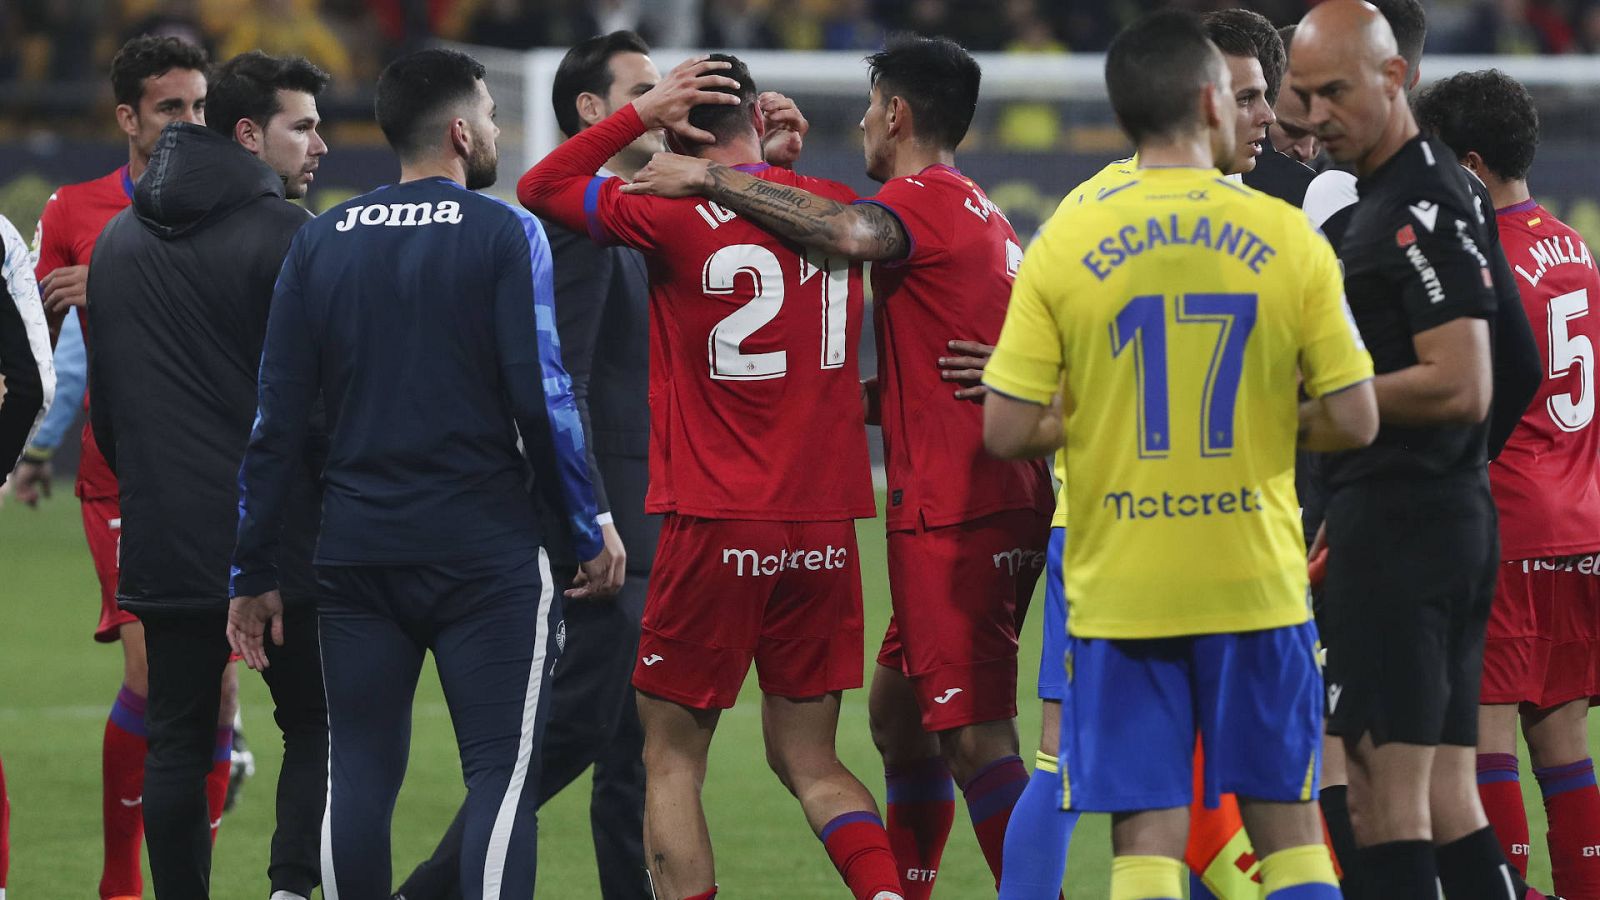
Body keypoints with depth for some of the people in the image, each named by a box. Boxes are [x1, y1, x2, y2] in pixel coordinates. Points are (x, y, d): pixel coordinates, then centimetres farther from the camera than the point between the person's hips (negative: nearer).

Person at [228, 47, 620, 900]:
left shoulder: (319, 242, 7)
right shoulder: (503, 233, -5)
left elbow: (277, 421, 6)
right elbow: (541, 399, -10)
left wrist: (252, 572, 10)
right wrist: (588, 531, 1)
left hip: (355, 555, 4)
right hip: (483, 556, -4)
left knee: (358, 775, 8)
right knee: (501, 773, -4)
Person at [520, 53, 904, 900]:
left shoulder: (672, 215, -9)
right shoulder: (834, 207, 3)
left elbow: (539, 188, 4)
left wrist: (642, 113, -1)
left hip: (716, 528, -5)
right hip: (824, 531, 5)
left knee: (671, 760, 6)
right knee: (808, 760, 12)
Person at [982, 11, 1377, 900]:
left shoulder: (1066, 245, -4)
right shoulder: (1289, 239, -4)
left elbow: (1006, 431, -6)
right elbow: (1354, 419, -3)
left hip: (1119, 588, 0)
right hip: (1257, 585, 0)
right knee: (1286, 826, 10)